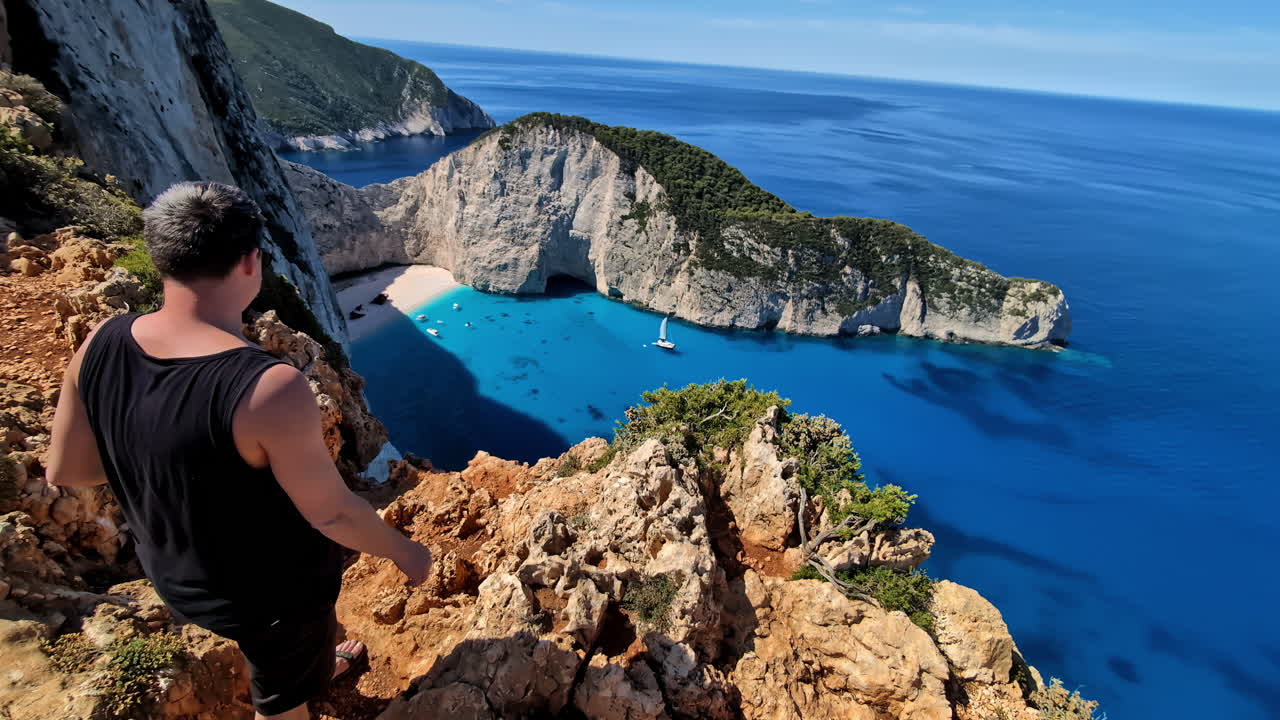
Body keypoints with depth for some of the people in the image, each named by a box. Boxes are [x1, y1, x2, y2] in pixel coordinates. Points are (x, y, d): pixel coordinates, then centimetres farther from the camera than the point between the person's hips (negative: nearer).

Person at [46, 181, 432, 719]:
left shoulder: (101, 345, -17)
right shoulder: (271, 389, -38)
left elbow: (64, 470, -3)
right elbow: (331, 514, -26)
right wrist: (404, 553, -9)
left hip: (177, 574, 7)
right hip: (270, 590, -6)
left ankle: (320, 667, 66)